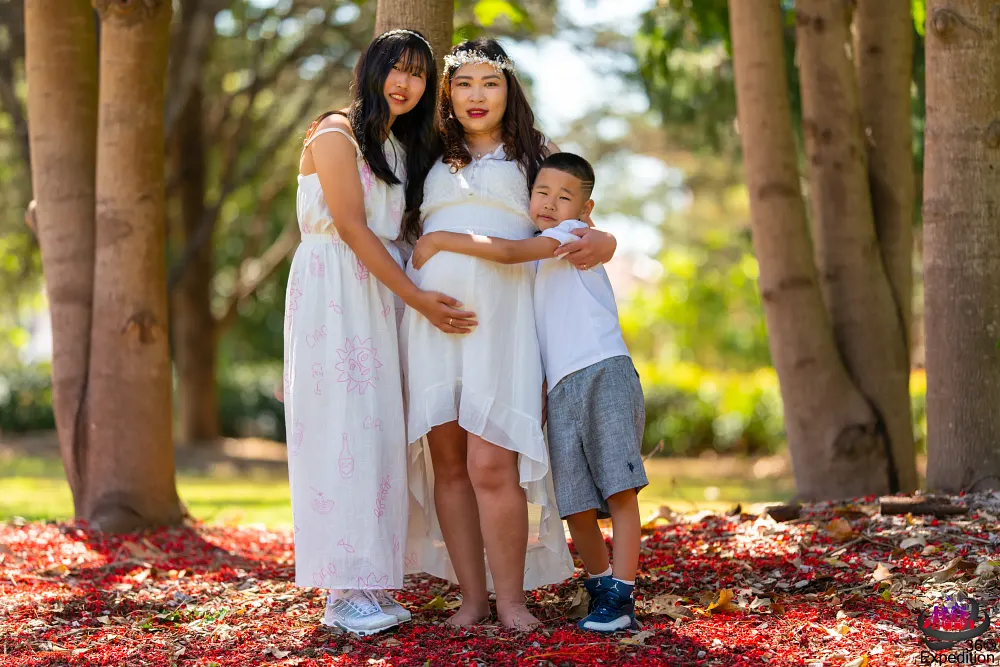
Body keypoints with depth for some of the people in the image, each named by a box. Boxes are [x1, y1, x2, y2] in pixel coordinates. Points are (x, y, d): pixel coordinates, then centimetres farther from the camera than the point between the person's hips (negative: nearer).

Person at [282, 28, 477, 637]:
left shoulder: (403, 146, 20)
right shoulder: (336, 132, -4)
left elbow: (403, 232, 15)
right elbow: (351, 226, -13)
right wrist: (418, 298, -15)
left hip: (381, 298, 7)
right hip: (334, 292, -7)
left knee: (379, 433, 1)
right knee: (342, 430, -11)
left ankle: (374, 582, 1)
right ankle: (346, 592, -12)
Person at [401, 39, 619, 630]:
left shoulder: (532, 160, 17)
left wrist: (604, 242, 2)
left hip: (501, 315, -3)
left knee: (491, 466, -14)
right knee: (448, 464, -2)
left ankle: (511, 600, -6)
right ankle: (472, 596, 5)